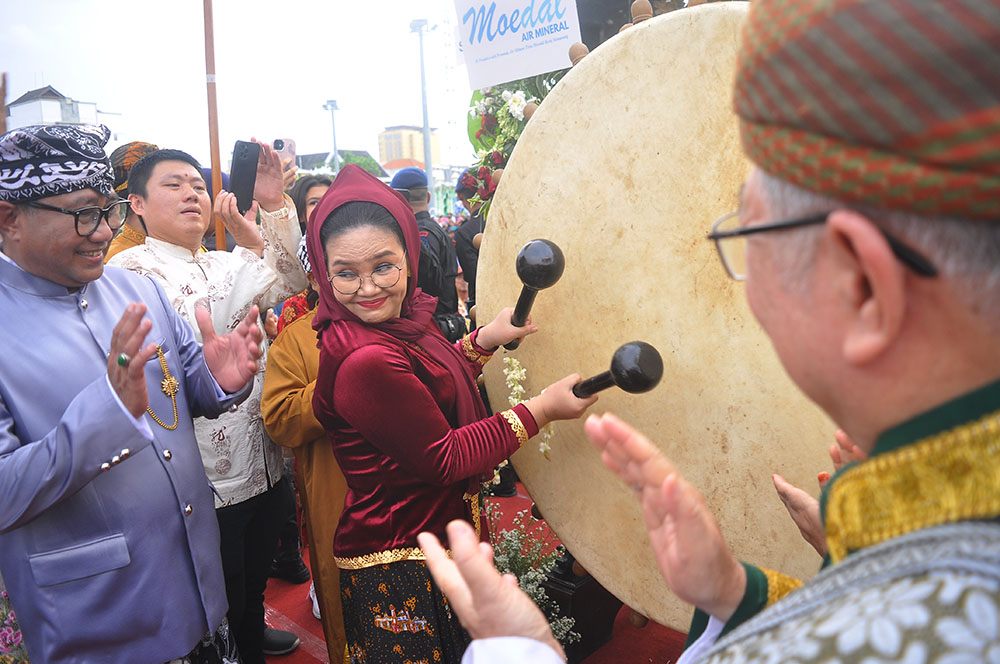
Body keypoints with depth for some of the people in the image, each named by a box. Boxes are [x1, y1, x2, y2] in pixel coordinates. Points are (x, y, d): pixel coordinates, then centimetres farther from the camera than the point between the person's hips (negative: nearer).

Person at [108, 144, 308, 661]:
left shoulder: (226, 264, 11)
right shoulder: (131, 269, -12)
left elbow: (292, 284, -3)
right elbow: (189, 335, -28)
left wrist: (275, 205, -14)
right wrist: (249, 245, -25)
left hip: (263, 465, 8)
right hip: (206, 480, -7)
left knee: (255, 577, 29)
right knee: (220, 605, 13)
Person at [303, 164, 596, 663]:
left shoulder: (399, 321, -1)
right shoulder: (364, 362, -30)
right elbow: (443, 459, -24)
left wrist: (484, 340, 3)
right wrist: (541, 410, -20)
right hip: (400, 566, -9)